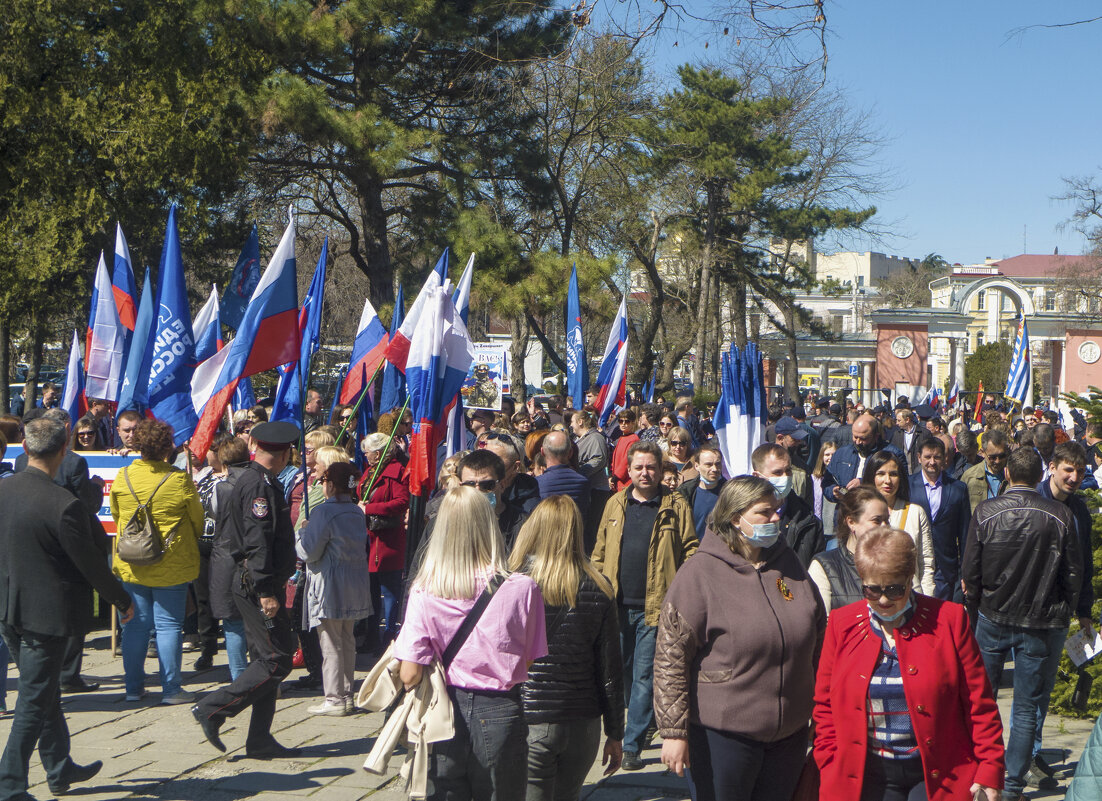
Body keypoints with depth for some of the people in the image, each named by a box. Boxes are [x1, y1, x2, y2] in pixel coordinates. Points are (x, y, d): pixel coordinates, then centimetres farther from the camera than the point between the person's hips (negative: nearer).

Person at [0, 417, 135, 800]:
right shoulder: (64, 504, -23)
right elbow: (90, 563, -15)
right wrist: (122, 600, 0)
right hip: (47, 613, -7)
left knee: (43, 692, 21)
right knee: (34, 702, 4)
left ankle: (61, 769, 35)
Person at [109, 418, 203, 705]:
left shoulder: (122, 477, -3)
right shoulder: (179, 480, -14)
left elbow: (116, 516, 12)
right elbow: (198, 521, -2)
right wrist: (190, 541, 19)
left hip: (131, 563, 4)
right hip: (171, 565, -3)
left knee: (135, 624, 12)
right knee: (169, 624, 3)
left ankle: (133, 687, 18)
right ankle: (171, 689, 5)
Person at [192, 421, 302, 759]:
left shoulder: (249, 481, 16)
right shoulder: (261, 485, -16)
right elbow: (257, 542, -23)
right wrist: (265, 591, -23)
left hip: (253, 584, 11)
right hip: (258, 586, -11)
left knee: (267, 658, 12)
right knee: (277, 661, -7)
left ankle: (260, 740, 15)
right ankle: (213, 709, -4)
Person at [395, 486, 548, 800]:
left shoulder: (424, 592, -11)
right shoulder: (522, 588, -12)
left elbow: (410, 675, -11)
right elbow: (532, 664, -8)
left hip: (445, 712, 0)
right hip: (500, 713, 0)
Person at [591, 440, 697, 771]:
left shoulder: (676, 506, -2)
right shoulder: (615, 504, 9)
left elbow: (690, 552, -2)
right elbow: (600, 552, 13)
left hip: (655, 605, -4)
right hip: (618, 605, 4)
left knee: (644, 675, -2)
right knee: (622, 672, 15)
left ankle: (632, 744, 4)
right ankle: (642, 723, 34)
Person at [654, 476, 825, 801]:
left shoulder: (788, 563, 5)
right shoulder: (701, 573, -12)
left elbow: (818, 634, 17)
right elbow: (670, 658, -14)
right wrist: (674, 732, -16)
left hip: (790, 733, 5)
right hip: (722, 735, -5)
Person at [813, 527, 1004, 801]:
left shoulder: (949, 619, -3)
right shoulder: (842, 624, 3)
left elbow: (979, 704, 0)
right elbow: (825, 704, 9)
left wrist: (989, 770, -4)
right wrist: (831, 769, 2)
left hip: (937, 775, -2)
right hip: (868, 776, 2)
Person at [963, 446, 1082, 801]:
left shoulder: (985, 511, -9)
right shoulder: (1061, 516, -10)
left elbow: (970, 572, -4)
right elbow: (1074, 574, -3)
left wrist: (974, 611, 11)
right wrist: (1062, 617, 11)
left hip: (993, 618, 1)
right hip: (1042, 623, 0)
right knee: (1027, 706, 9)